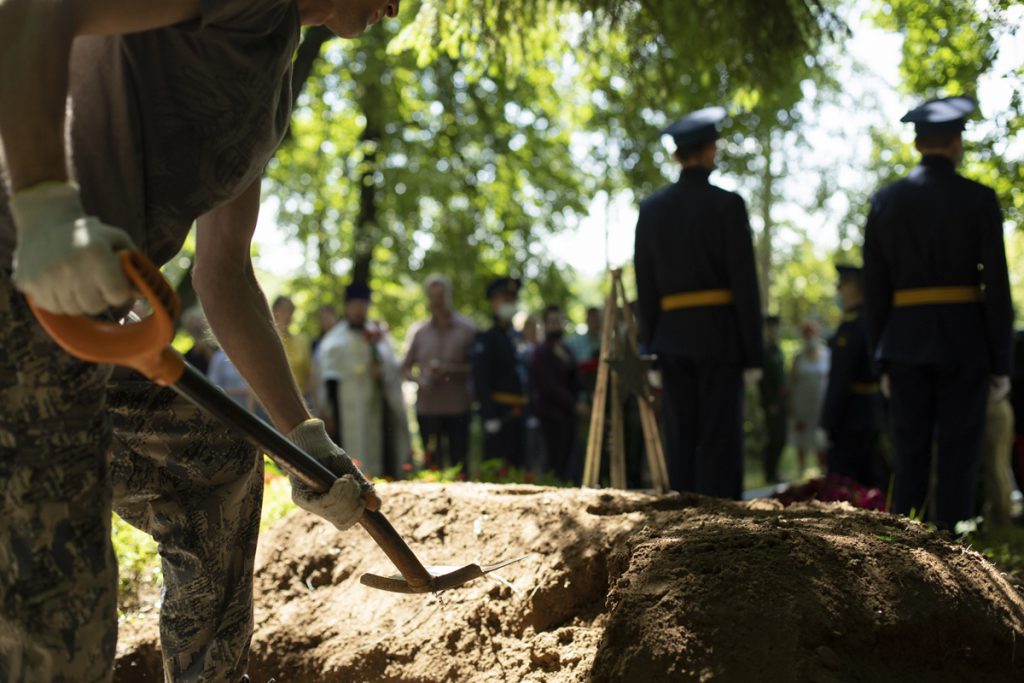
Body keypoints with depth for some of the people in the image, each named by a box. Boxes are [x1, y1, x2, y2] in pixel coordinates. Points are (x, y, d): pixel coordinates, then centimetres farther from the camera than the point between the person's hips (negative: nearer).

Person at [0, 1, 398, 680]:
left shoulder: (273, 85, 23)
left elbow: (224, 272, 27)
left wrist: (306, 438, 23)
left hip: (81, 317, 11)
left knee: (218, 464, 25)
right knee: (58, 611, -13)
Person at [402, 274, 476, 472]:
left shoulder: (466, 329, 2)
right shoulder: (419, 331, 9)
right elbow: (406, 367, 14)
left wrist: (449, 370, -12)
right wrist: (419, 380, -7)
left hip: (458, 407, -2)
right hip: (427, 408, 2)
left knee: (459, 462, -2)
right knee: (431, 464, 4)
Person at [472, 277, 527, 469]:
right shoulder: (485, 339, -5)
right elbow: (481, 381, -12)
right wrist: (490, 417, -20)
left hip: (517, 415, 8)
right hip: (498, 414, -8)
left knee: (518, 465, 9)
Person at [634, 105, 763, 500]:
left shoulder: (651, 209, 7)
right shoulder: (727, 205, -6)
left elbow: (645, 287, 8)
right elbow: (745, 283, -8)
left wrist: (651, 350, 13)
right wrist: (753, 355, -4)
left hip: (672, 338, 4)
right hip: (719, 335, -4)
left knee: (680, 441, 8)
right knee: (720, 442, -3)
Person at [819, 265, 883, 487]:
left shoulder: (851, 325, -16)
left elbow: (839, 380, -20)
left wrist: (827, 426, -18)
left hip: (850, 418, -9)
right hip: (874, 416, 9)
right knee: (871, 485, 11)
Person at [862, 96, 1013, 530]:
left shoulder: (885, 201, 4)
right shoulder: (979, 200, -4)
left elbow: (874, 288, 5)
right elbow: (996, 286, -6)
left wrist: (882, 362, 11)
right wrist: (1000, 364, -1)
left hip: (906, 343, 3)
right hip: (964, 343, -3)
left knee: (909, 459, 7)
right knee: (957, 460, 1)